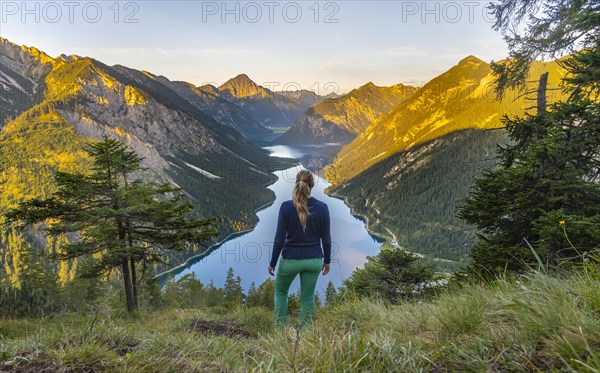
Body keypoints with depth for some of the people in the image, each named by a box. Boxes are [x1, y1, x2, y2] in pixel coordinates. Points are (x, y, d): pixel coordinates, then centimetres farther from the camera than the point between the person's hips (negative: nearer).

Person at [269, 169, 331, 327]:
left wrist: (272, 262, -1)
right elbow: (326, 239, -4)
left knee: (280, 291, 24)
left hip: (291, 259, -1)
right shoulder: (322, 207, -10)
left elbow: (279, 239, -13)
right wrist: (327, 260, 11)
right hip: (314, 260, 1)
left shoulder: (286, 206, -16)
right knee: (307, 298, 15)